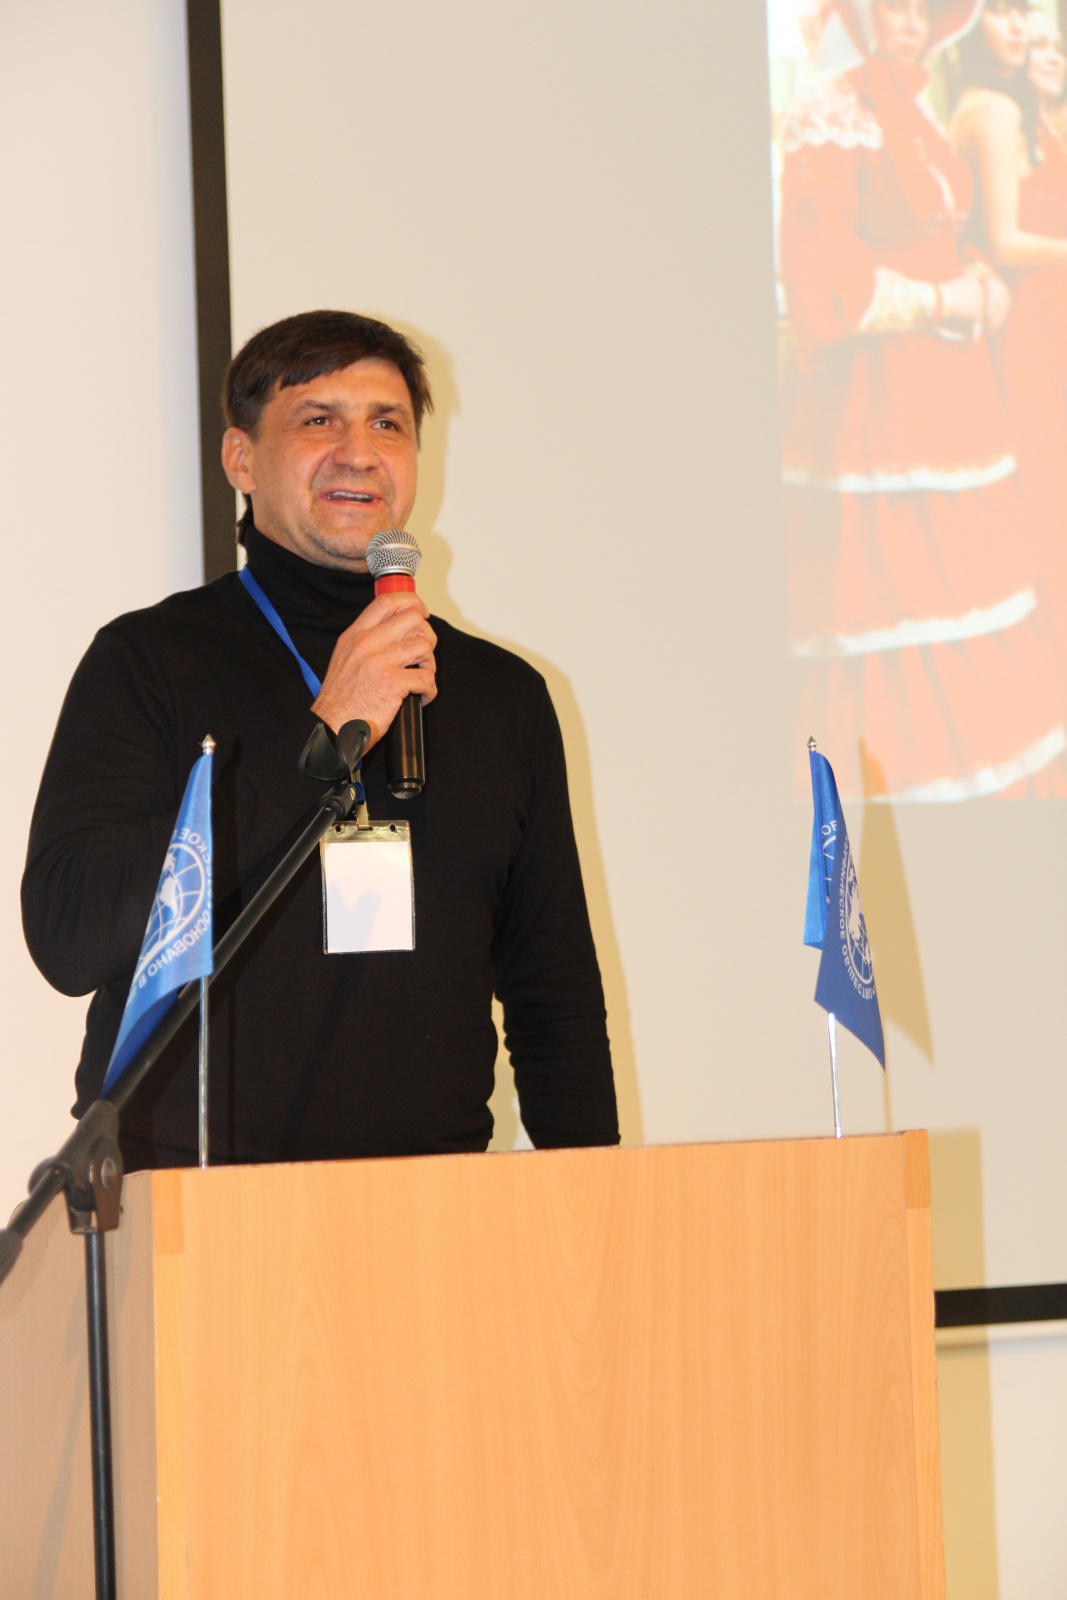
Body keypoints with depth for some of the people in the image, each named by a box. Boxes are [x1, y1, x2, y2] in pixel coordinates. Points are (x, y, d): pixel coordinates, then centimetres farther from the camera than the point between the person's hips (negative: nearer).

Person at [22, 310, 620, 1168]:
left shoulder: (505, 695, 16)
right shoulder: (148, 662, 4)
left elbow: (558, 1002, 20)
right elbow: (67, 937, -10)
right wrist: (324, 738, -10)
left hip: (428, 1200, 3)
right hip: (188, 1189, -3)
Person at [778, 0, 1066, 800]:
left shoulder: (919, 120, 15)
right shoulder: (831, 120, -11)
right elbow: (822, 285, -18)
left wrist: (978, 294, 3)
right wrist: (938, 301, -10)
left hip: (947, 397, 9)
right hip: (871, 404, -9)